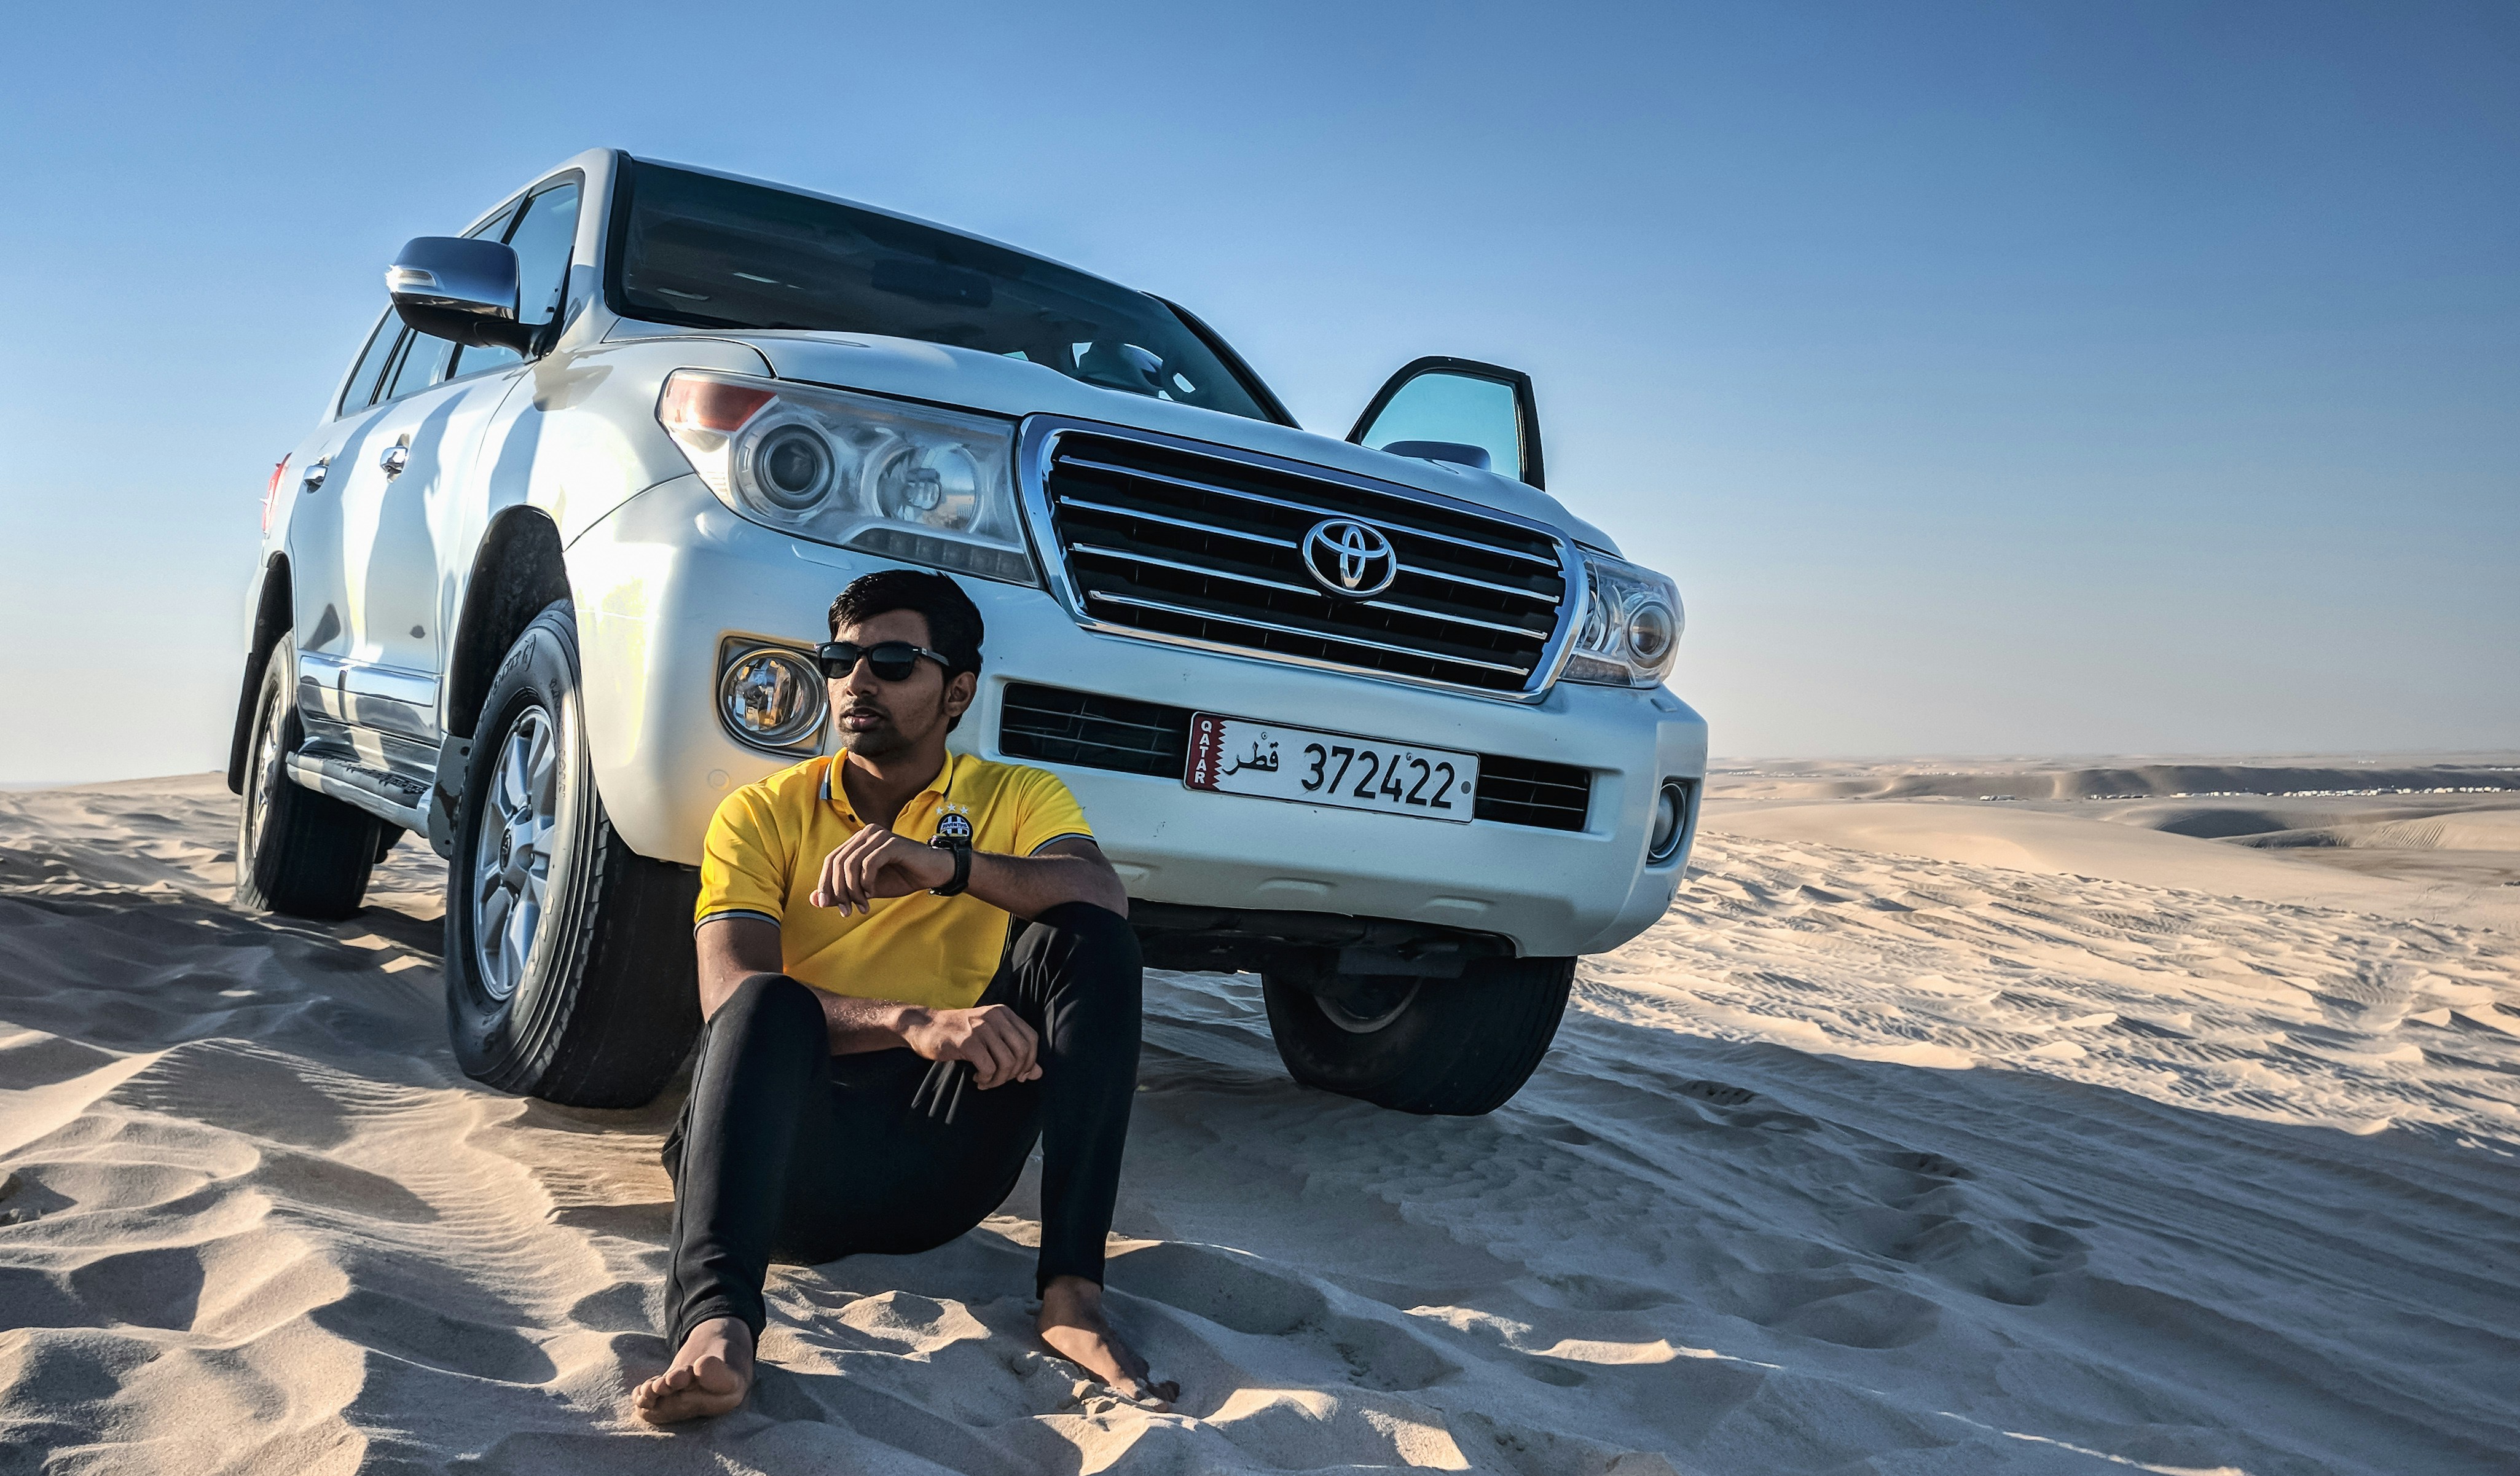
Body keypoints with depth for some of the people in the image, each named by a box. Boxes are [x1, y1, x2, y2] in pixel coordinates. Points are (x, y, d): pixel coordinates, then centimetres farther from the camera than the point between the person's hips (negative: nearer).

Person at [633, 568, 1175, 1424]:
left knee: (1087, 945, -18)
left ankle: (1072, 1289, -27)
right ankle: (715, 1323, -50)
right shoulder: (763, 814, 6)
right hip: (795, 1158, -1)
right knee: (767, 1005, -31)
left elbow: (1102, 900, -13)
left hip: (941, 1164, 1)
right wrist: (914, 1023, -30)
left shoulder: (1017, 798, 10)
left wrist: (948, 863, -32)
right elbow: (730, 994, -12)